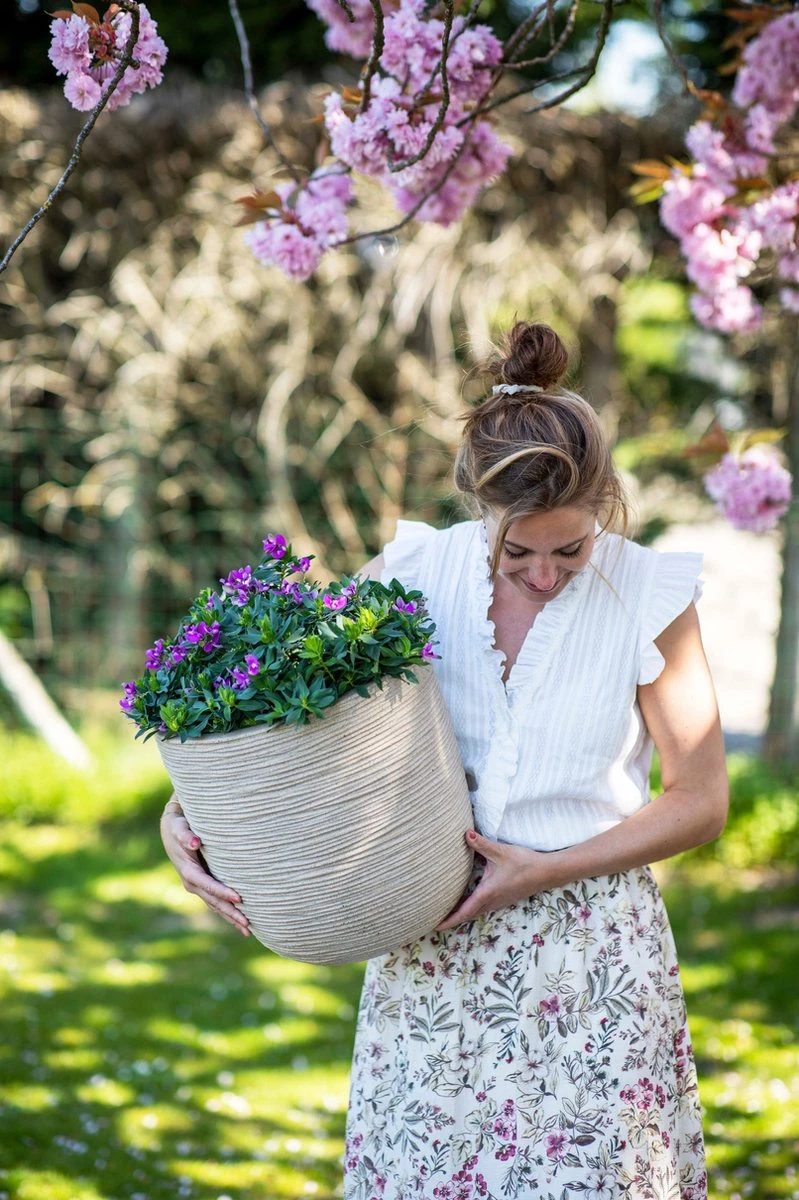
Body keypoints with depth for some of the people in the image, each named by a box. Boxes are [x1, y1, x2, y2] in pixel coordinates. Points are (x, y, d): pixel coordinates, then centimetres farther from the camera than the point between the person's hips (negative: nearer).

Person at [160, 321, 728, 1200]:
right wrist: (186, 814, -13)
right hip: (434, 952, 2)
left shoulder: (648, 598, -8)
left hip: (592, 952, -1)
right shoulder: (414, 574, -3)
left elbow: (699, 801, -1)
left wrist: (547, 871, -12)